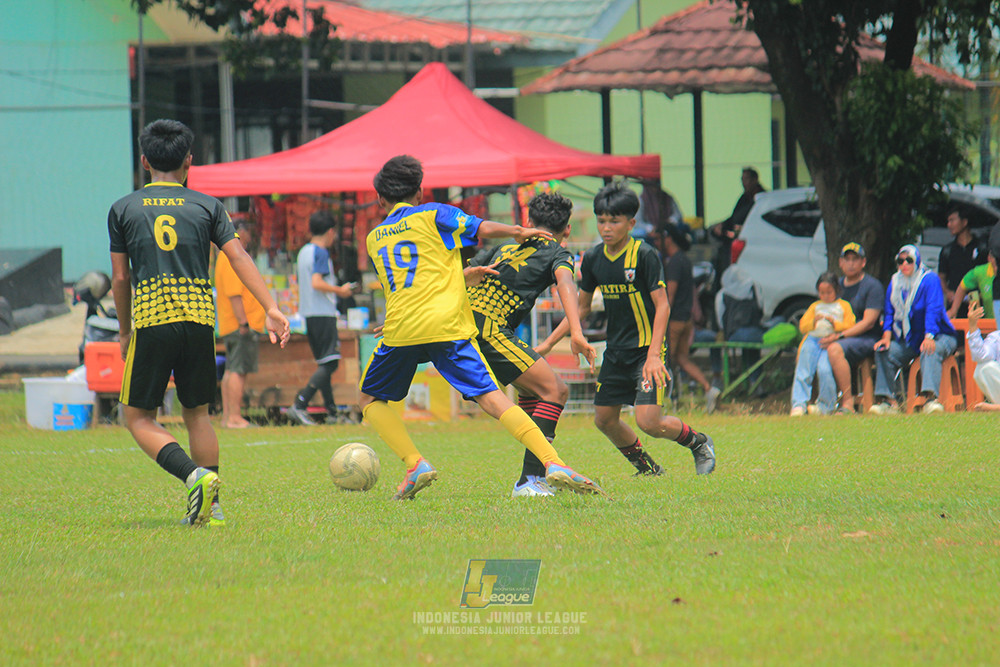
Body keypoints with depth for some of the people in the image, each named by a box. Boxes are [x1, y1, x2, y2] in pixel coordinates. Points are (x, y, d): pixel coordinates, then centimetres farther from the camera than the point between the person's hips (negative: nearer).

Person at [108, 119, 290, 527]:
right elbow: (239, 257, -1)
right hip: (199, 318, 2)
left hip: (150, 318, -2)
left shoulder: (123, 210, 8)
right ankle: (211, 507, 8)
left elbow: (120, 278, 8)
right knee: (197, 414, 15)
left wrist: (125, 330, 21)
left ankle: (195, 476, -18)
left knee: (139, 418, 5)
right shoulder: (207, 206, 9)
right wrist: (271, 310, -6)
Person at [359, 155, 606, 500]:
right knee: (489, 396, -5)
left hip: (400, 329, 2)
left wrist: (465, 276, 42)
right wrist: (519, 232, 16)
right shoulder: (432, 214, 11)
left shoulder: (374, 238, 24)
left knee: (371, 400, 20)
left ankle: (415, 464, 1)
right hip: (447, 325, -2)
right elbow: (483, 229, -2)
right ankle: (553, 463, -19)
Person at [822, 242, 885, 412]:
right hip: (840, 338, 7)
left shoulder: (872, 286, -2)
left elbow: (868, 322, -11)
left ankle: (847, 402, -32)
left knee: (835, 349, -36)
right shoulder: (838, 285, 20)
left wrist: (840, 336, -20)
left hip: (866, 340, -7)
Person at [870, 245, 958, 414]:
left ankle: (931, 397, -53)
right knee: (883, 352, -16)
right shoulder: (895, 283, 9)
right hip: (909, 340, 6)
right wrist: (887, 336, -11)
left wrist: (929, 337, -34)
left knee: (930, 351, -37)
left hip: (939, 336, -6)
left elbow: (933, 311, -20)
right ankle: (884, 400, -20)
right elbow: (890, 314, 7)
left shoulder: (930, 279, -9)